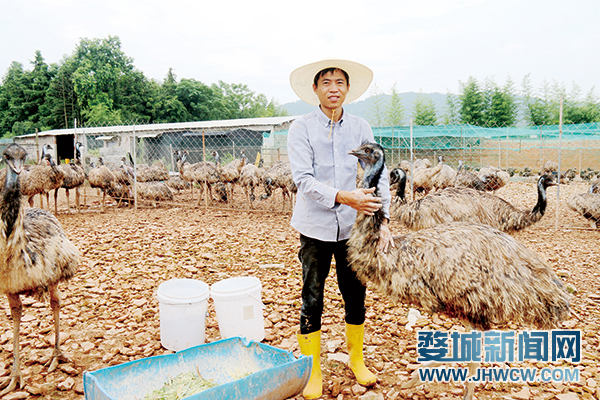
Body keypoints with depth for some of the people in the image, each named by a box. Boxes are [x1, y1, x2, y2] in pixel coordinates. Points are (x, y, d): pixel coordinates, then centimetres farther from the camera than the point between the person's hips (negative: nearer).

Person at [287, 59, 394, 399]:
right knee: (312, 301, 4)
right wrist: (343, 197, -28)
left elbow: (379, 174, -2)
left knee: (356, 296, 12)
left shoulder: (361, 128, 3)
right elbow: (303, 179, -14)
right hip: (315, 227, -2)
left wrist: (383, 221, -13)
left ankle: (357, 360, 36)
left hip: (352, 225, 3)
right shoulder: (301, 128, -5)